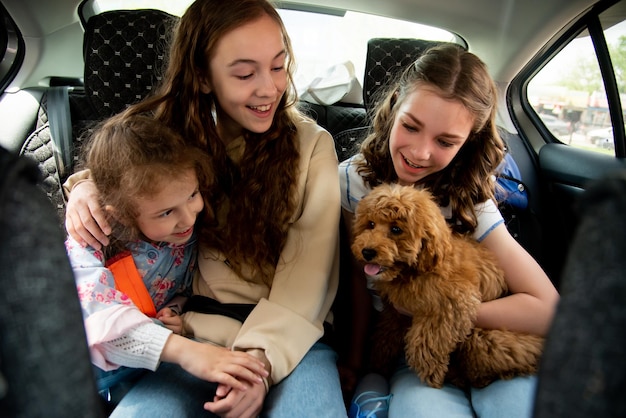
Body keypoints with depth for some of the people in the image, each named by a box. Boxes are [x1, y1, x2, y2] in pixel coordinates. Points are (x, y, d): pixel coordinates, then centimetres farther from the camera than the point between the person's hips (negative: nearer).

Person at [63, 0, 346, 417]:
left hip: (291, 331, 0)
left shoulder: (312, 144, 0)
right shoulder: (175, 137, 7)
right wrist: (88, 185, -3)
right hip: (196, 325, 1)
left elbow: (310, 268, -8)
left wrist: (264, 355, -22)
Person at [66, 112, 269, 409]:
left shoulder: (191, 227, -9)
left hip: (160, 369, 2)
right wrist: (186, 351, -46)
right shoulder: (89, 243, -21)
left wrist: (177, 310, -17)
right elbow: (105, 320, -35)